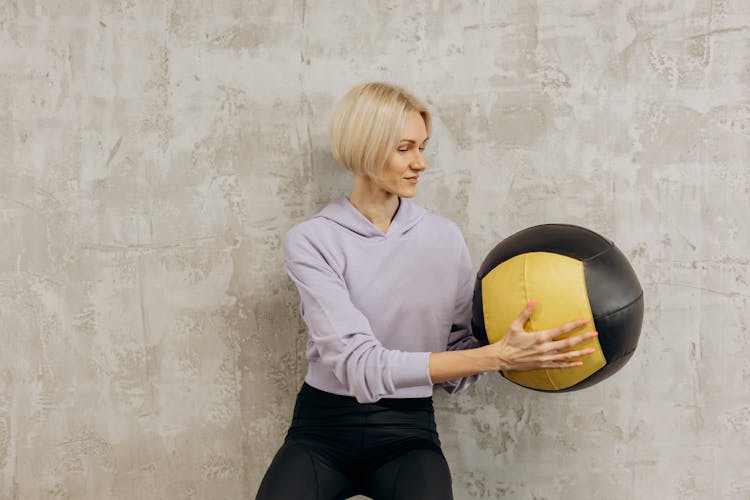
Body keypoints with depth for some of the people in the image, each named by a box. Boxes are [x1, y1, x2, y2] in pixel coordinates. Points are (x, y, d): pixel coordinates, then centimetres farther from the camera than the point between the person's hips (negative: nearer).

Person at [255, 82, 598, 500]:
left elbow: (458, 360, 3)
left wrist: (512, 346, -17)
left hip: (408, 430, 2)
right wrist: (495, 357, -25)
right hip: (323, 427, -1)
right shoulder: (311, 241, -8)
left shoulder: (445, 237, 2)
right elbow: (358, 364, -19)